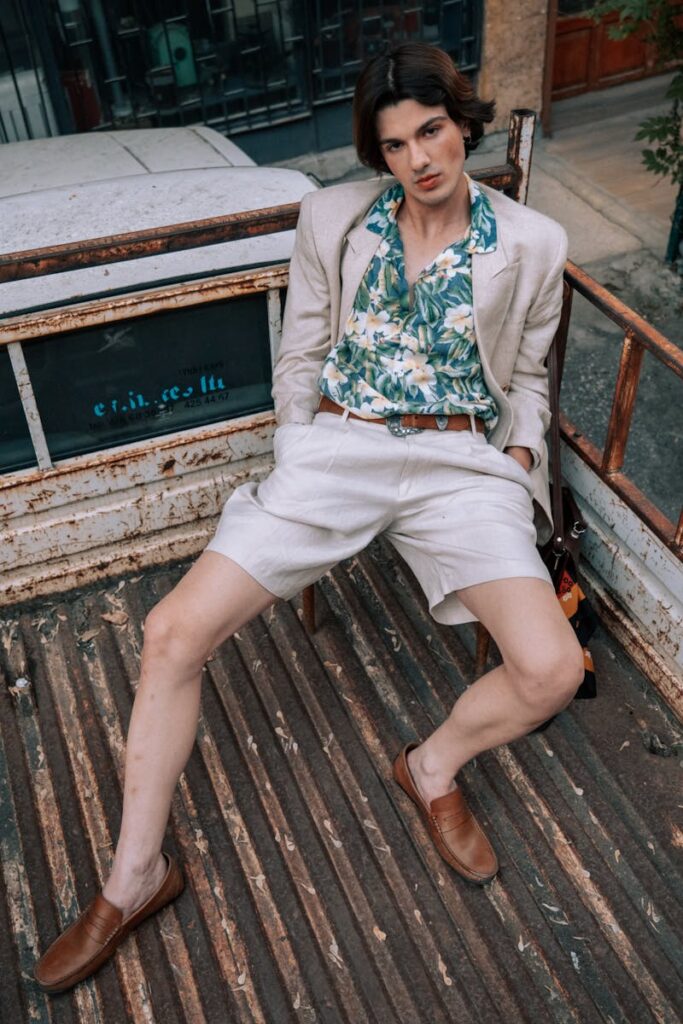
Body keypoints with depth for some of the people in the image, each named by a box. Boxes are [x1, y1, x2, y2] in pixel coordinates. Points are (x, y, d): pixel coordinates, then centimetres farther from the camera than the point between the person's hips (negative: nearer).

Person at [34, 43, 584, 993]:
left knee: (552, 670, -22)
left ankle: (433, 766, 14)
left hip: (463, 462, 0)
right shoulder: (333, 218, 7)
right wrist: (299, 465, 6)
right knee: (173, 632, -15)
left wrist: (520, 455, 3)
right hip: (335, 446, 0)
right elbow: (301, 356, 12)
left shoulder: (532, 244, 7)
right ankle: (135, 876, 5)